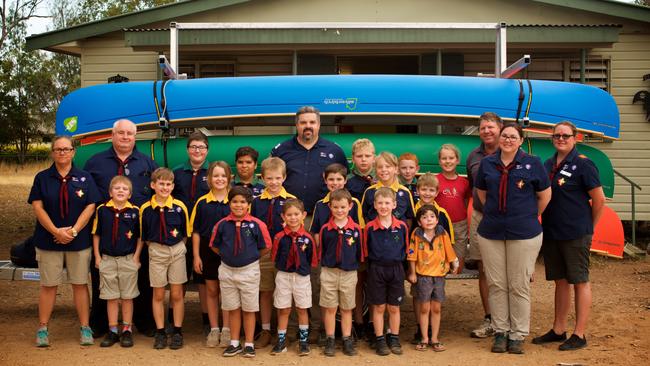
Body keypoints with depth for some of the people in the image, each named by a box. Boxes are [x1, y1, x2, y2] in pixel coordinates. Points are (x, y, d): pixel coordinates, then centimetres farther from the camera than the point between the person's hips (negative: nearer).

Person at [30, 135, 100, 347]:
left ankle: (85, 328, 11)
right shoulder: (42, 178, 4)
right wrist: (56, 231, -14)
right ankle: (42, 329, 14)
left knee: (80, 284, 5)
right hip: (48, 240, 0)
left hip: (79, 241, 0)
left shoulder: (84, 178, 4)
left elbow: (90, 207, -2)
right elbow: (37, 206, -4)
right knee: (48, 285, 5)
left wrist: (74, 230, -13)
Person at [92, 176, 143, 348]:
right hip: (107, 259, 1)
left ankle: (127, 330, 16)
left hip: (128, 259, -1)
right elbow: (96, 234, 5)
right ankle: (113, 330, 17)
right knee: (111, 297, 8)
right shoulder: (102, 210, -1)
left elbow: (140, 237, 2)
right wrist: (97, 257, 2)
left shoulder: (135, 211, -4)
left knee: (127, 297, 7)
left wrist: (136, 257, -4)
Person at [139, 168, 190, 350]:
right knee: (158, 295, 8)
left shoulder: (179, 206, -6)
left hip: (177, 251, 0)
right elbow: (144, 236, 5)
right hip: (156, 252, 0)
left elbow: (185, 233, 3)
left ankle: (177, 332, 15)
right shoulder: (146, 209, -5)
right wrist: (154, 247, 0)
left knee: (177, 294, 5)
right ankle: (160, 332, 17)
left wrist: (176, 247, 0)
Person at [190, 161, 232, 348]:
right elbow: (196, 231, 3)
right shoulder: (202, 203, 0)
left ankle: (226, 330, 17)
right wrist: (196, 255, -1)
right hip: (208, 253, 1)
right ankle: (214, 329, 21)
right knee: (211, 290, 10)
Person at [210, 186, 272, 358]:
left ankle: (249, 344, 19)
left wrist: (251, 258, 1)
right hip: (227, 271, 2)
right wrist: (229, 256, 4)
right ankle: (234, 343, 22)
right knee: (232, 308, 12)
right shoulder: (221, 224, -5)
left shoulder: (257, 224, -12)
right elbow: (214, 246, 9)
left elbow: (266, 247, -3)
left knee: (249, 309, 8)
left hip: (249, 271, -2)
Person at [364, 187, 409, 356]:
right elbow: (365, 250, 2)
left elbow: (406, 248, 7)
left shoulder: (402, 226, -4)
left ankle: (394, 339, 21)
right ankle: (380, 340, 16)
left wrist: (399, 261, 3)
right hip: (376, 269, -1)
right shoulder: (370, 227, -6)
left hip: (396, 269, 1)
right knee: (379, 307, 6)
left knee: (394, 307, 9)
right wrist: (372, 267, -1)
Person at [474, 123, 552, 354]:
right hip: (490, 232, 3)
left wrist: (529, 217, 10)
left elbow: (545, 195, 6)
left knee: (519, 286, 2)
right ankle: (500, 332, 17)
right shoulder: (487, 163, 7)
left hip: (524, 233, -3)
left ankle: (518, 335, 12)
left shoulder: (532, 164, -2)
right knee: (496, 284, 6)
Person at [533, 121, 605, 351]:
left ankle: (579, 335, 7)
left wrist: (588, 227, 0)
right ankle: (558, 330, 23)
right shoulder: (548, 165, 10)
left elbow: (599, 199, -7)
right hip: (551, 233, 6)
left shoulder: (583, 164, -9)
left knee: (580, 281, 1)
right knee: (560, 281, 14)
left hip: (576, 234, -6)